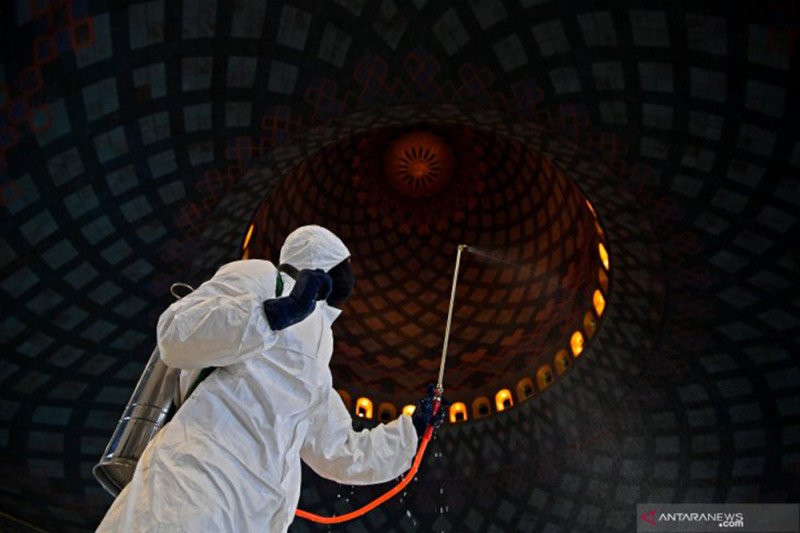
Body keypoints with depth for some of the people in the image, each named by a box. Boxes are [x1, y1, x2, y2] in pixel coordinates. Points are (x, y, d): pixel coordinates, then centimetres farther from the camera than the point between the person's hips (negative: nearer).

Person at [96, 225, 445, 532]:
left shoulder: (313, 372, 29)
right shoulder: (262, 277, 9)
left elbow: (343, 456, 34)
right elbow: (176, 337, -6)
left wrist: (412, 429, 39)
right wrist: (279, 311, -17)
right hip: (201, 478, -7)